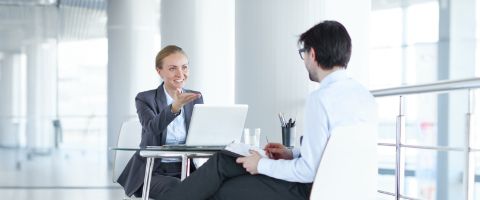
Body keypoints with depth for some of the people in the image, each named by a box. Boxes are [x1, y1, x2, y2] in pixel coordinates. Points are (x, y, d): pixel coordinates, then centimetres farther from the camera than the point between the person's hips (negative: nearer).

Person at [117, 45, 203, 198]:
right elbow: (153, 127, -23)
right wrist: (176, 106, -41)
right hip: (152, 173, -3)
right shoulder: (145, 99, -2)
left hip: (186, 170, 4)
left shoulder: (195, 99, 11)